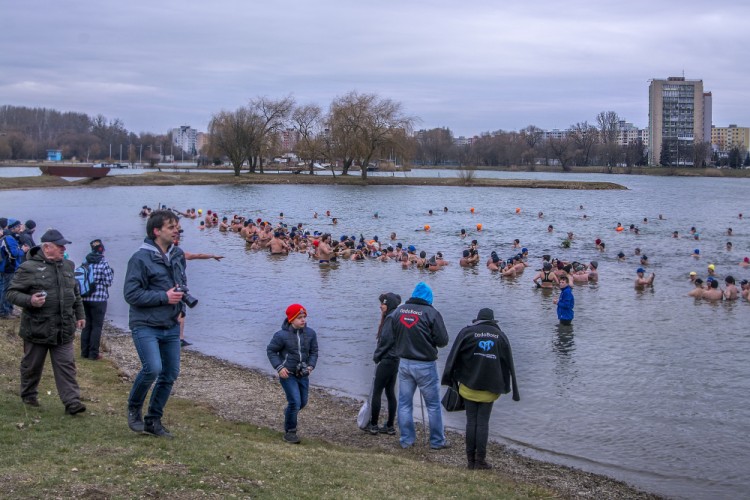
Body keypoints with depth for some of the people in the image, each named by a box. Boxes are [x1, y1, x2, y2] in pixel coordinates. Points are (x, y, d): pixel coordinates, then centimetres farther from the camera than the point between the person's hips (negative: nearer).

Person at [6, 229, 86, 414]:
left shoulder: (67, 266, 10)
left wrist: (80, 315, 20)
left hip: (63, 329, 4)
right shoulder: (29, 268, -9)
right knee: (32, 366, 12)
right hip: (37, 328, -4)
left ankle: (72, 401, -2)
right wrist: (29, 301, -24)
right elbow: (12, 293, -8)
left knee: (66, 365, 0)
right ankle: (28, 396, 31)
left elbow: (76, 293, 22)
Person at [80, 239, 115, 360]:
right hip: (99, 299, -5)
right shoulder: (104, 262, -11)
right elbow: (108, 282, -11)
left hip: (85, 299, 5)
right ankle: (93, 353, 4)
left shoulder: (86, 261, 4)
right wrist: (111, 274, 7)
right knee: (96, 326, 3)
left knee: (86, 325, 14)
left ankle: (84, 352, 18)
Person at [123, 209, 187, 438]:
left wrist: (180, 297, 4)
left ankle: (153, 421, 22)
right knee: (153, 368, -22)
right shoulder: (141, 258, -13)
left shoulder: (178, 255, 9)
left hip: (171, 326, 7)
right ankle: (134, 408, 6)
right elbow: (131, 294, -17)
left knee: (170, 374, 8)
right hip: (146, 325, -7)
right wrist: (164, 297, -19)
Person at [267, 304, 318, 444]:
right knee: (295, 402, -14)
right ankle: (289, 432, 1)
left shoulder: (310, 333, -5)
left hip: (303, 374, 5)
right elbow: (271, 350, -5)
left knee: (303, 402, 16)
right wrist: (279, 367, -15)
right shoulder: (282, 335, -17)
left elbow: (314, 351, 6)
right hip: (287, 374, -5)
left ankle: (289, 413, 50)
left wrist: (310, 366, -10)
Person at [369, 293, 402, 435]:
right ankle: (390, 426, 14)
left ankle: (373, 425, 3)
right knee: (390, 392, 11)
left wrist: (376, 356, -5)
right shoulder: (393, 318, 12)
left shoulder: (391, 319, -16)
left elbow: (385, 341, -17)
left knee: (377, 392, -1)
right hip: (394, 360, 9)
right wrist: (378, 355, 11)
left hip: (387, 360, -9)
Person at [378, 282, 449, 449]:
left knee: (404, 403, 14)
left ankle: (406, 439, 18)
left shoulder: (398, 311, -1)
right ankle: (437, 441, 15)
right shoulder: (431, 313, -14)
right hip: (425, 366, -4)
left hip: (404, 363, 4)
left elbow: (387, 336, 0)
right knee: (433, 404, 9)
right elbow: (443, 341, -13)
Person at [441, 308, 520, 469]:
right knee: (483, 423, 4)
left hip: (469, 386, -1)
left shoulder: (466, 332, 0)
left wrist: (450, 380, 1)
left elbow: (454, 357, -5)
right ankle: (480, 460, 3)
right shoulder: (500, 336, 6)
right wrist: (508, 387, 14)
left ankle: (471, 459, 7)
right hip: (490, 388, 1)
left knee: (471, 421, 5)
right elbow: (508, 363, 8)